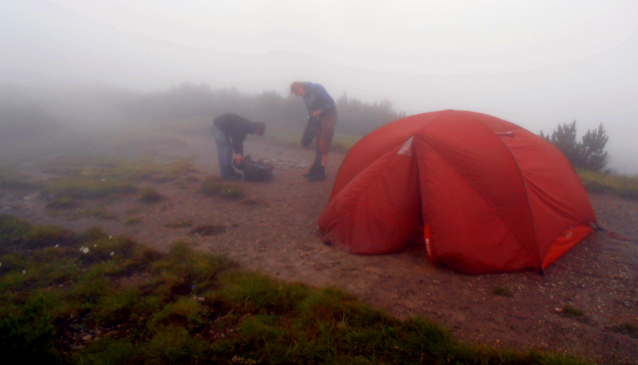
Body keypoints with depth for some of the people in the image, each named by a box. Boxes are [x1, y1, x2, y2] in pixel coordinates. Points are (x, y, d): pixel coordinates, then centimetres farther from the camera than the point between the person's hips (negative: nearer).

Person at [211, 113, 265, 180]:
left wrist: (241, 156, 12)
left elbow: (239, 141, 13)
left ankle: (229, 172, 19)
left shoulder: (247, 126, 6)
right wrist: (238, 153, -18)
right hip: (218, 126, -10)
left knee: (229, 149, 12)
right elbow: (235, 139, -26)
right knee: (225, 150, -7)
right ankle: (226, 174, -1)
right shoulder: (245, 126, -23)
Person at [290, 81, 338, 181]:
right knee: (319, 145, 10)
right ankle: (315, 170, 16)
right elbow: (311, 114, 14)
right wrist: (313, 127, 9)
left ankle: (321, 173, -4)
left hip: (329, 116, -8)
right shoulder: (305, 97, 7)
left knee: (323, 146, -9)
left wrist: (318, 111, -21)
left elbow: (331, 103, -19)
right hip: (321, 117, 8)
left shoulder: (316, 88, -17)